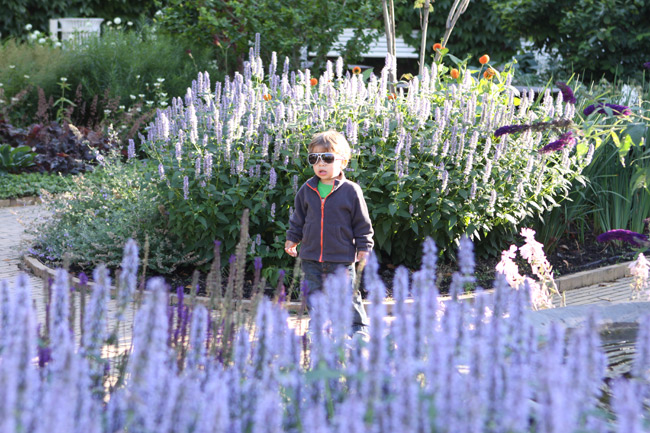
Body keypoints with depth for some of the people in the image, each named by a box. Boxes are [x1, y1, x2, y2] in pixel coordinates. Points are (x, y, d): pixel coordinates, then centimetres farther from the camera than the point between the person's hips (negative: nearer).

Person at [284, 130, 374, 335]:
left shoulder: (351, 191, -7)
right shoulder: (307, 190, 3)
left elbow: (362, 223, -1)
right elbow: (298, 219, 16)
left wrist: (364, 248, -2)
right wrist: (292, 239, 14)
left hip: (342, 258, -3)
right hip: (311, 257, 4)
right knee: (313, 294, 9)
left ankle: (359, 328, 21)